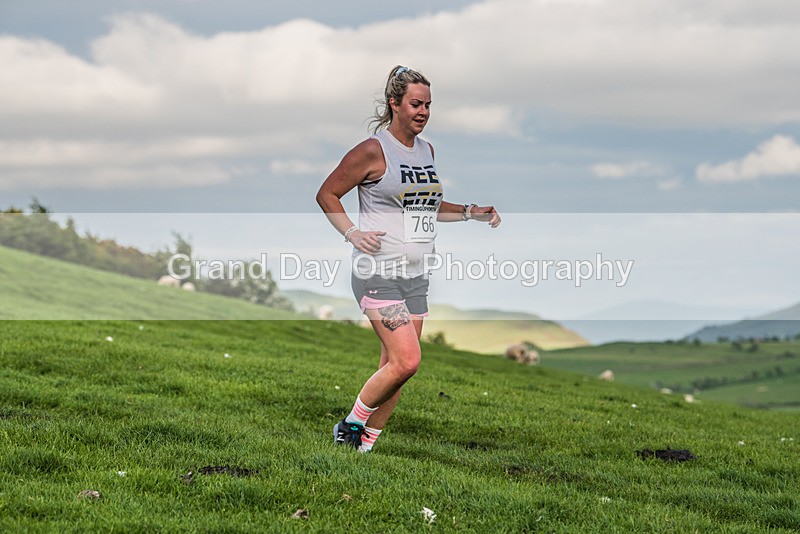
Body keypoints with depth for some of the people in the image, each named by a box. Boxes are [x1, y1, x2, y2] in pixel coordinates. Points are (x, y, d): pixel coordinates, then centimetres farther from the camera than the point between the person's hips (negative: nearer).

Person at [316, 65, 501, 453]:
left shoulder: (426, 151, 14)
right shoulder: (373, 151, -9)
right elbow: (327, 194, -3)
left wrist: (470, 213, 15)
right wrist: (351, 233, -16)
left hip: (416, 276, 7)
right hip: (378, 272, -7)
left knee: (394, 366, 5)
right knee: (406, 361, -17)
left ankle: (364, 446, 15)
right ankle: (351, 425, 2)